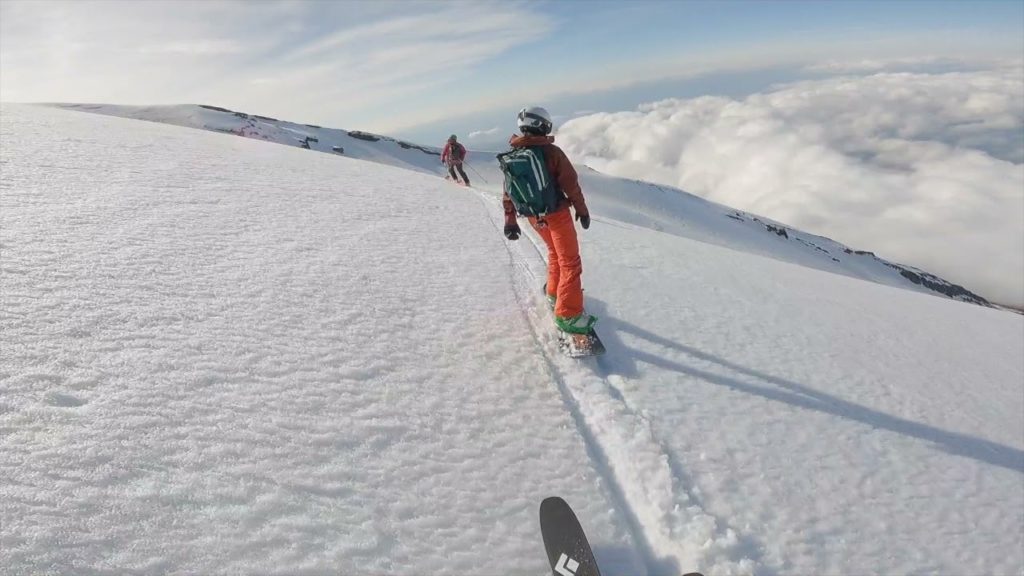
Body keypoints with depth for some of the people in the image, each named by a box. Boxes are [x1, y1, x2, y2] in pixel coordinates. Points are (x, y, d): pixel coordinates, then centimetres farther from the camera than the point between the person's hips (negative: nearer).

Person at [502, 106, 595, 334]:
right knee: (569, 262, -1)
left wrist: (510, 220, 12)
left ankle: (554, 292, 40)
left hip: (533, 217, 6)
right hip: (556, 213, -6)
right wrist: (582, 210, 0)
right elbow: (571, 183, -12)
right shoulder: (551, 152, -15)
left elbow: (508, 191, 5)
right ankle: (568, 314, -5)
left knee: (554, 252, 28)